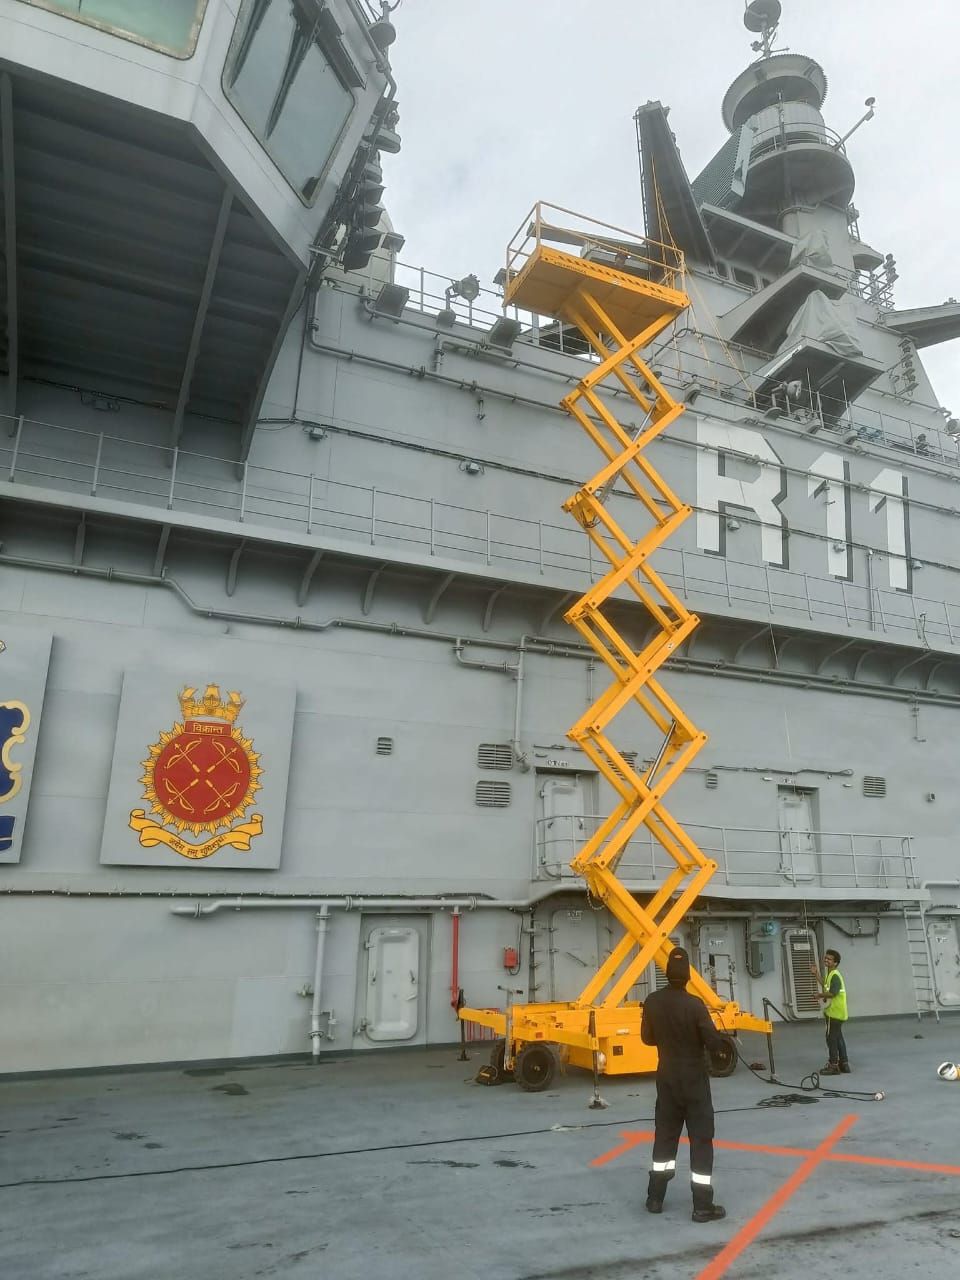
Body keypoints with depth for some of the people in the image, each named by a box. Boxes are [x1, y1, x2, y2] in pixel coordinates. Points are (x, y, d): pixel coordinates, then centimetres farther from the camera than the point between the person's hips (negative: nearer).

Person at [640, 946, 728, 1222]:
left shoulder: (652, 1002, -5)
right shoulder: (694, 1004, -21)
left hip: (666, 1077, 5)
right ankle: (702, 1206, 8)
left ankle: (655, 1198, 22)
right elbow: (713, 1041, -19)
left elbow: (647, 1038, 5)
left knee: (665, 1135, 16)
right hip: (693, 1079, -5)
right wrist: (723, 1040, 4)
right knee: (701, 1139, 5)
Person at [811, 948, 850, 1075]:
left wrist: (820, 995, -13)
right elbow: (826, 986, 29)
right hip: (835, 1012, 10)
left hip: (835, 1013, -10)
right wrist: (816, 974, 26)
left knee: (831, 1038, -5)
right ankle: (843, 1064, 23)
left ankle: (833, 1065, 0)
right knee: (838, 1037, 15)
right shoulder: (830, 974, 12)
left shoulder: (835, 976, -19)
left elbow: (832, 993, -29)